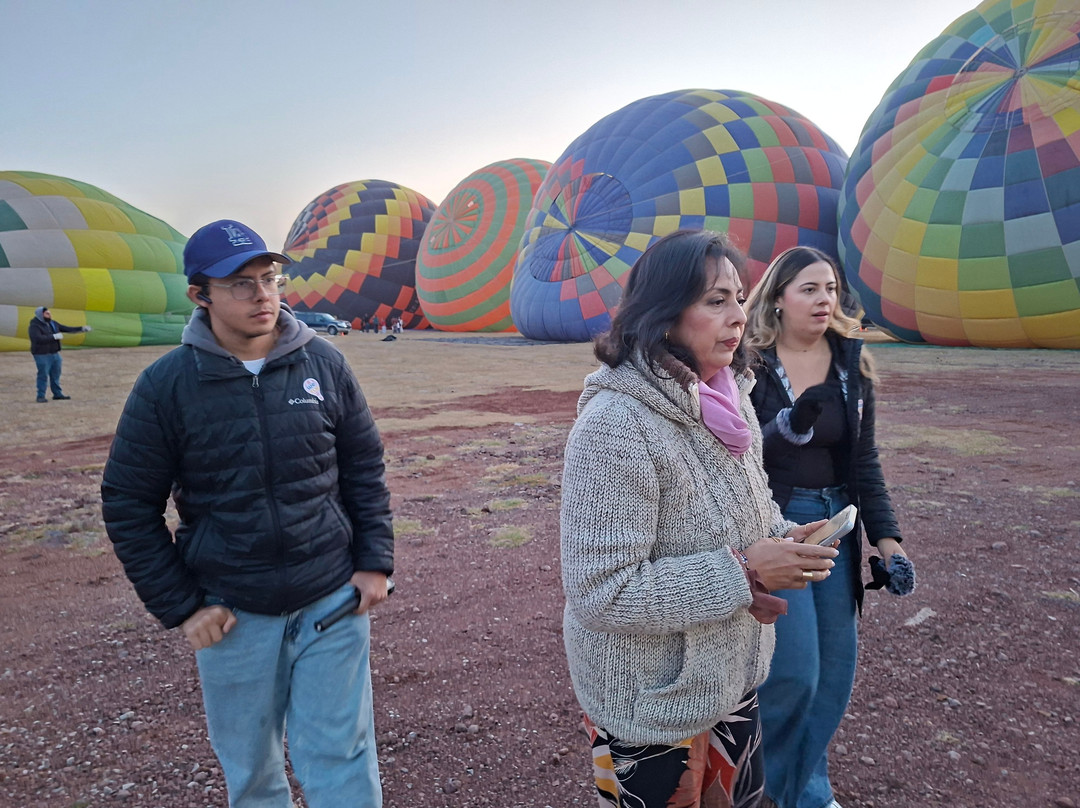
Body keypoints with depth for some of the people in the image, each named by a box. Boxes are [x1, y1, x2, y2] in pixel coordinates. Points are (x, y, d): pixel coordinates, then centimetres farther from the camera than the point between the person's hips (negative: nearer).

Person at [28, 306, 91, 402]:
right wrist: (54, 336, -27)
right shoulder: (34, 326, -14)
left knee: (55, 375, 11)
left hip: (54, 354, 7)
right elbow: (38, 339, -29)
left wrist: (82, 328, 1)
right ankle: (40, 397, 1)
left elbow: (67, 329, 11)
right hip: (42, 355, -7)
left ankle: (57, 394, 20)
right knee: (43, 375, -6)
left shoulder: (52, 323, 9)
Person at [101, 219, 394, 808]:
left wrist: (374, 561, -1)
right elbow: (128, 504, -2)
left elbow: (365, 468, 4)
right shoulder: (166, 385, -8)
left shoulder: (324, 363, -4)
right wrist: (180, 607, -4)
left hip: (333, 602, 0)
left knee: (340, 758, 8)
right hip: (233, 614, 0)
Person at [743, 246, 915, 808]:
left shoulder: (851, 365, 3)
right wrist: (785, 430, -29)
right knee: (795, 670, -5)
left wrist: (886, 539, 0)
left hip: (835, 523, 5)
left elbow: (864, 459, 7)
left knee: (836, 667, 11)